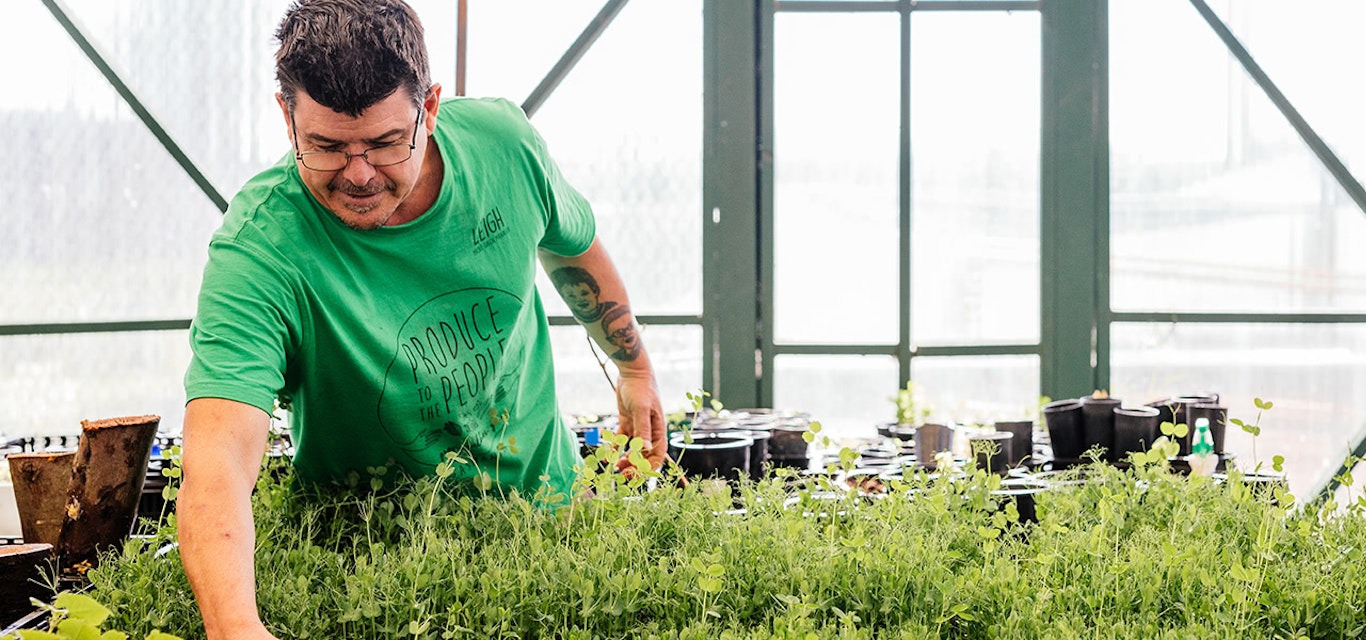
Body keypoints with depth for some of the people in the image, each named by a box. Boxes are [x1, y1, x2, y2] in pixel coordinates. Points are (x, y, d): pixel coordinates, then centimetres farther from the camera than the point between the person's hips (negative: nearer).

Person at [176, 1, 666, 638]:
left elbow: (573, 250, 8)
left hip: (543, 496, 1)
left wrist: (634, 367, 19)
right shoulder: (258, 249, -29)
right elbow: (217, 459, -42)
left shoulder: (502, 140, -15)